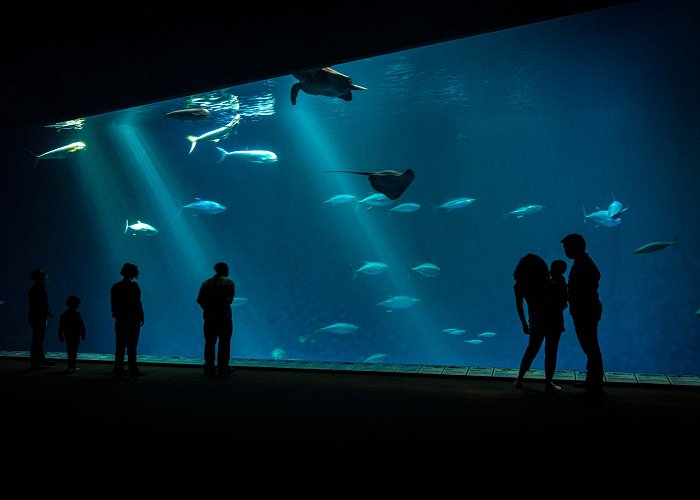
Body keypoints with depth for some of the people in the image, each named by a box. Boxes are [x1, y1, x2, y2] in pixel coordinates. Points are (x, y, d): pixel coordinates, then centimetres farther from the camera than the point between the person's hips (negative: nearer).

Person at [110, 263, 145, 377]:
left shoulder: (115, 287, 8)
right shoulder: (133, 286, -10)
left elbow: (113, 305, 12)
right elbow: (137, 303, -12)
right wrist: (141, 317, -5)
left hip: (120, 320, 6)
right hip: (132, 320, -6)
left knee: (120, 347, 11)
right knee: (132, 347, -3)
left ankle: (119, 369, 15)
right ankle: (133, 370, -2)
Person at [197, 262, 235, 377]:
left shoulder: (206, 282, 11)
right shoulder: (229, 282, -1)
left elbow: (199, 300, 4)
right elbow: (229, 299, -12)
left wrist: (208, 309, 13)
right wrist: (223, 306, 5)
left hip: (209, 317, 4)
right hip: (224, 316, -4)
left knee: (210, 343, 9)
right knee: (224, 343, 2)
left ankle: (209, 367, 10)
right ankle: (223, 368, 4)